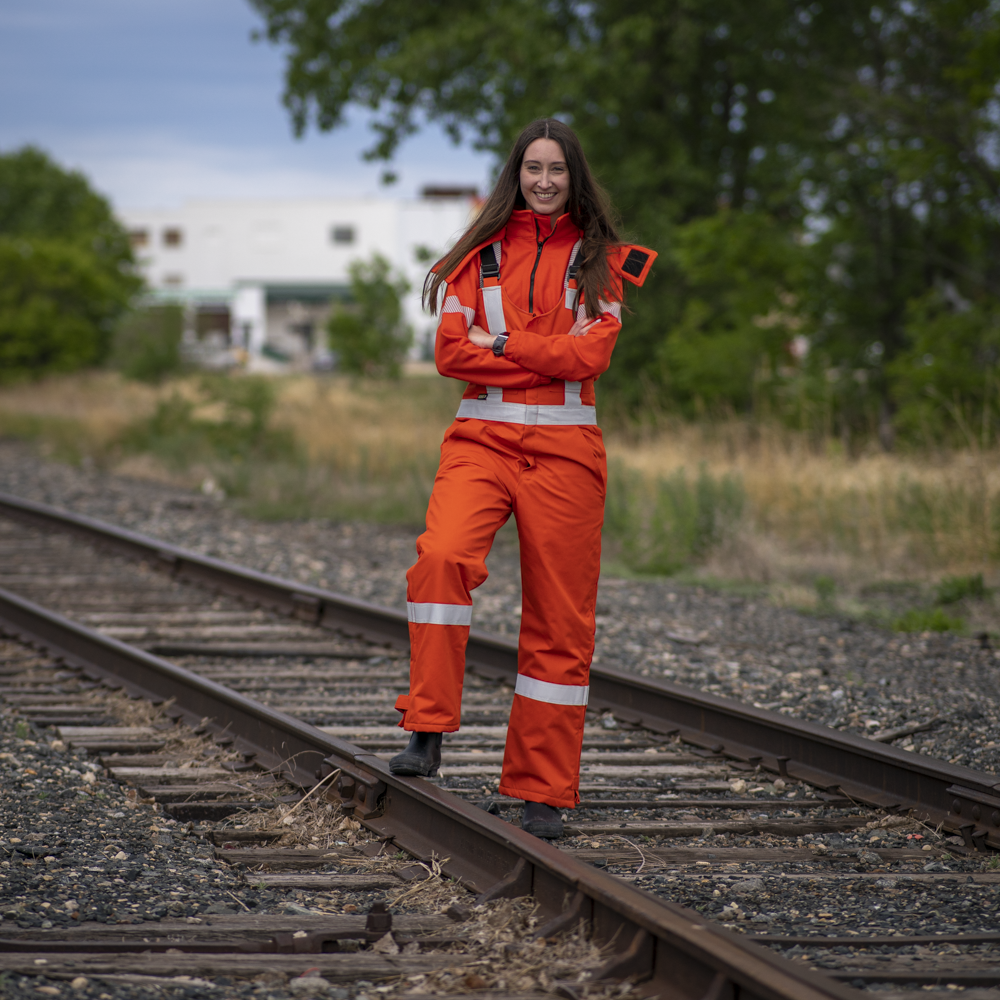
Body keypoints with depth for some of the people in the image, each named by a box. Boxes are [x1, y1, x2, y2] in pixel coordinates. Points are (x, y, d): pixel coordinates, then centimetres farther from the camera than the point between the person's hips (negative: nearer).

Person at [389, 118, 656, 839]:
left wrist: (500, 342, -6)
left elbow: (590, 355, -6)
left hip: (566, 446, 0)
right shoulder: (481, 254, 12)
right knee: (442, 556, -29)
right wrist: (549, 359, -7)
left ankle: (545, 791, 9)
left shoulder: (600, 261, 9)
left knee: (559, 620, 0)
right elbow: (452, 353, 0)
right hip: (484, 436, 0)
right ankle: (428, 733, -23)